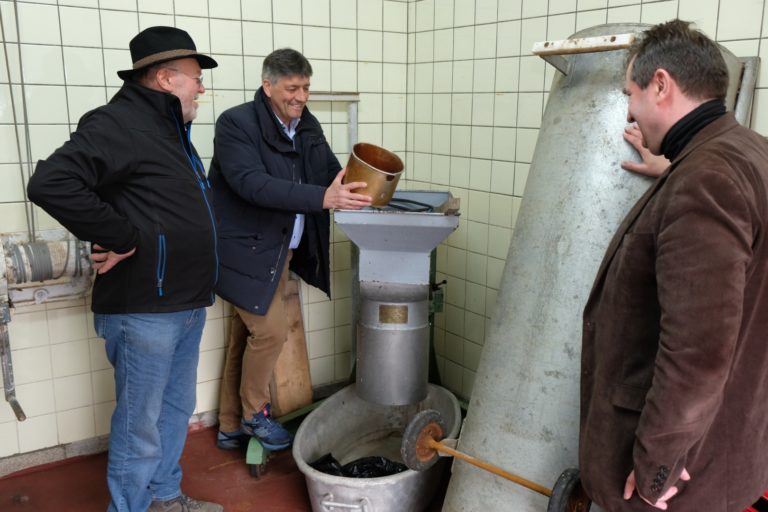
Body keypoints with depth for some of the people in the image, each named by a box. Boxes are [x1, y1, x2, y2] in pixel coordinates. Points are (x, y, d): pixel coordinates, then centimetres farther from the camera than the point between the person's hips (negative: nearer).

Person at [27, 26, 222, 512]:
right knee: (141, 423, 5)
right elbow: (51, 183, -28)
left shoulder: (171, 129, 16)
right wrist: (121, 238, -22)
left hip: (186, 306, 10)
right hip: (144, 308, -9)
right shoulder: (119, 123, -15)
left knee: (177, 408, 20)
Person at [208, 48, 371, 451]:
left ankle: (230, 427, 29)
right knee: (271, 331, -6)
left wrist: (357, 188, -16)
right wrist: (322, 198, -40)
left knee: (246, 335, 15)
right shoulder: (236, 124, -17)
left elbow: (332, 171, 7)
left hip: (281, 250, 7)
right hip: (246, 250, -7)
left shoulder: (308, 126, 5)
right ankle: (254, 413, 20)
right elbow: (252, 183, -30)